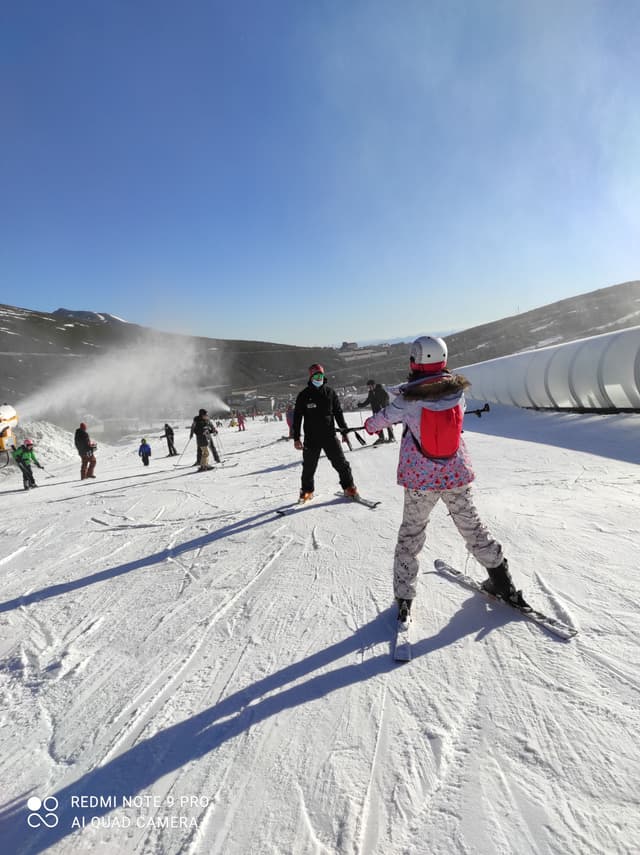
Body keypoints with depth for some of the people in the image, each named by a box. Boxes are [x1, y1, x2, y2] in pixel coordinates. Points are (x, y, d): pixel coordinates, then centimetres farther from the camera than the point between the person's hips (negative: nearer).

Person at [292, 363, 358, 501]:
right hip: (311, 438, -1)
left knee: (340, 463, 0)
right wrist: (296, 438, -2)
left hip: (329, 435, 1)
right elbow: (297, 417, 1)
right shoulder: (304, 395, 0)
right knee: (309, 466, 8)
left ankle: (349, 488, 14)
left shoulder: (330, 392, 5)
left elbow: (338, 412, 11)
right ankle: (307, 490, 27)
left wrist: (344, 430, 8)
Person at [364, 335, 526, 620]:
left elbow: (385, 417, 2)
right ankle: (502, 582, 32)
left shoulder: (408, 399, -17)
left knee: (410, 534, 13)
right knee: (471, 526, 20)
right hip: (457, 475, 3)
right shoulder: (457, 390, -8)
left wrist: (370, 425, 25)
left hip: (419, 479, -2)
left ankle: (403, 598, 19)